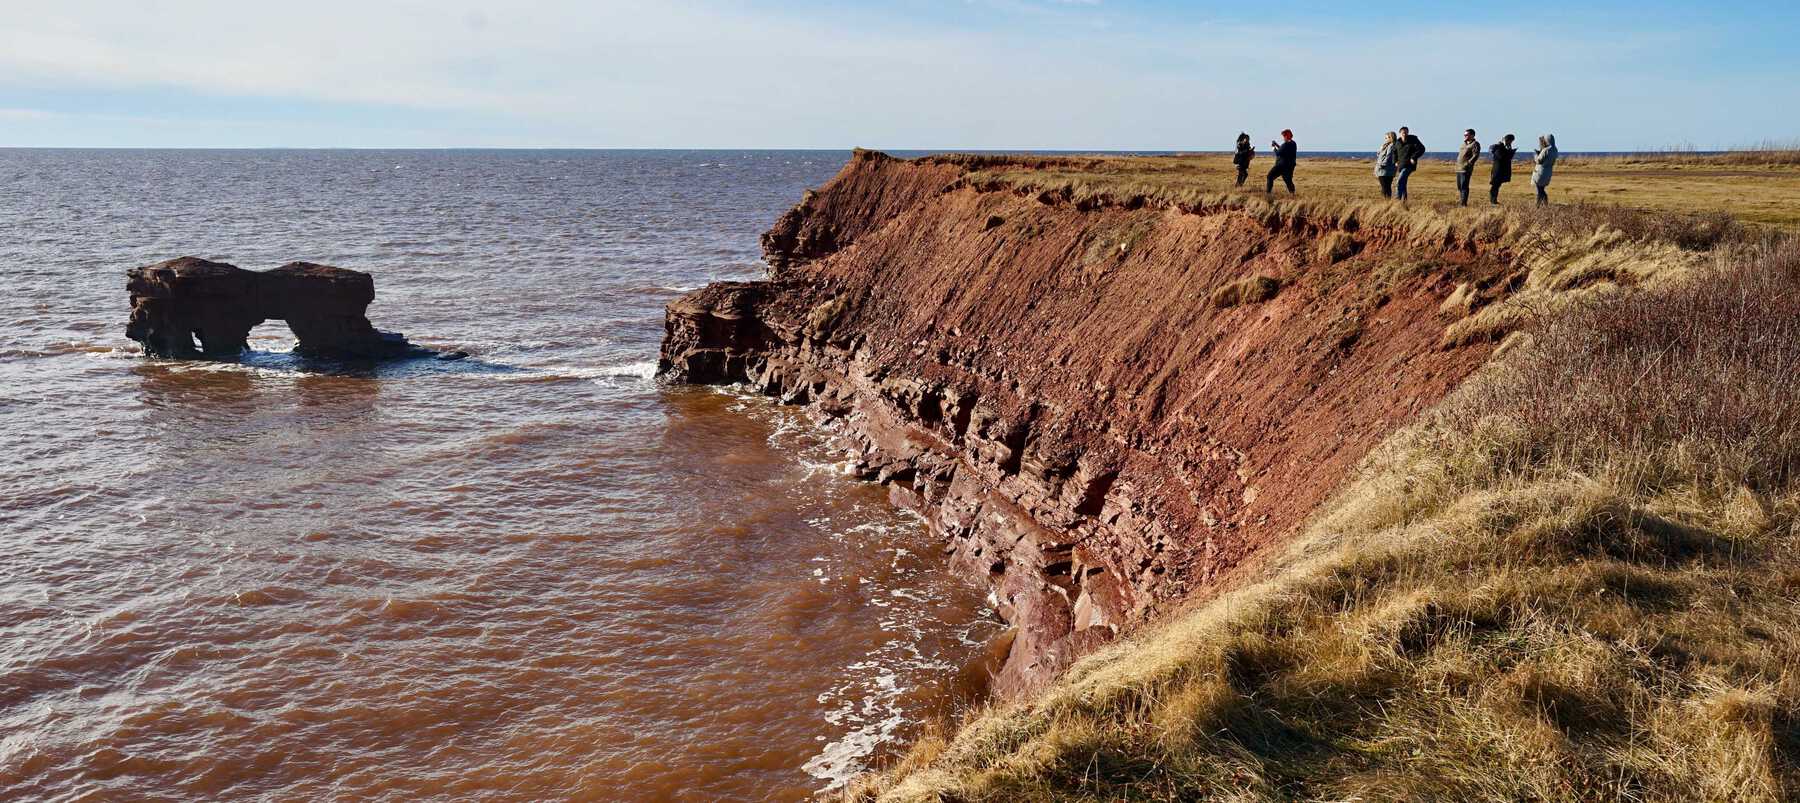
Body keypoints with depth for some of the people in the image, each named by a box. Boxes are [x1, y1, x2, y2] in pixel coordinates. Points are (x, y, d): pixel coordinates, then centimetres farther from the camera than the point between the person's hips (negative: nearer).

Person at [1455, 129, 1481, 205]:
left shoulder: (1475, 144, -6)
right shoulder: (1464, 144, 20)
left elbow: (1476, 156, -16)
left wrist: (1468, 163, -21)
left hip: (1466, 169, -9)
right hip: (1459, 169, 9)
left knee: (1464, 187, -11)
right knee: (1459, 187, 12)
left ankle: (1464, 203, -11)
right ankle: (1462, 202, 20)